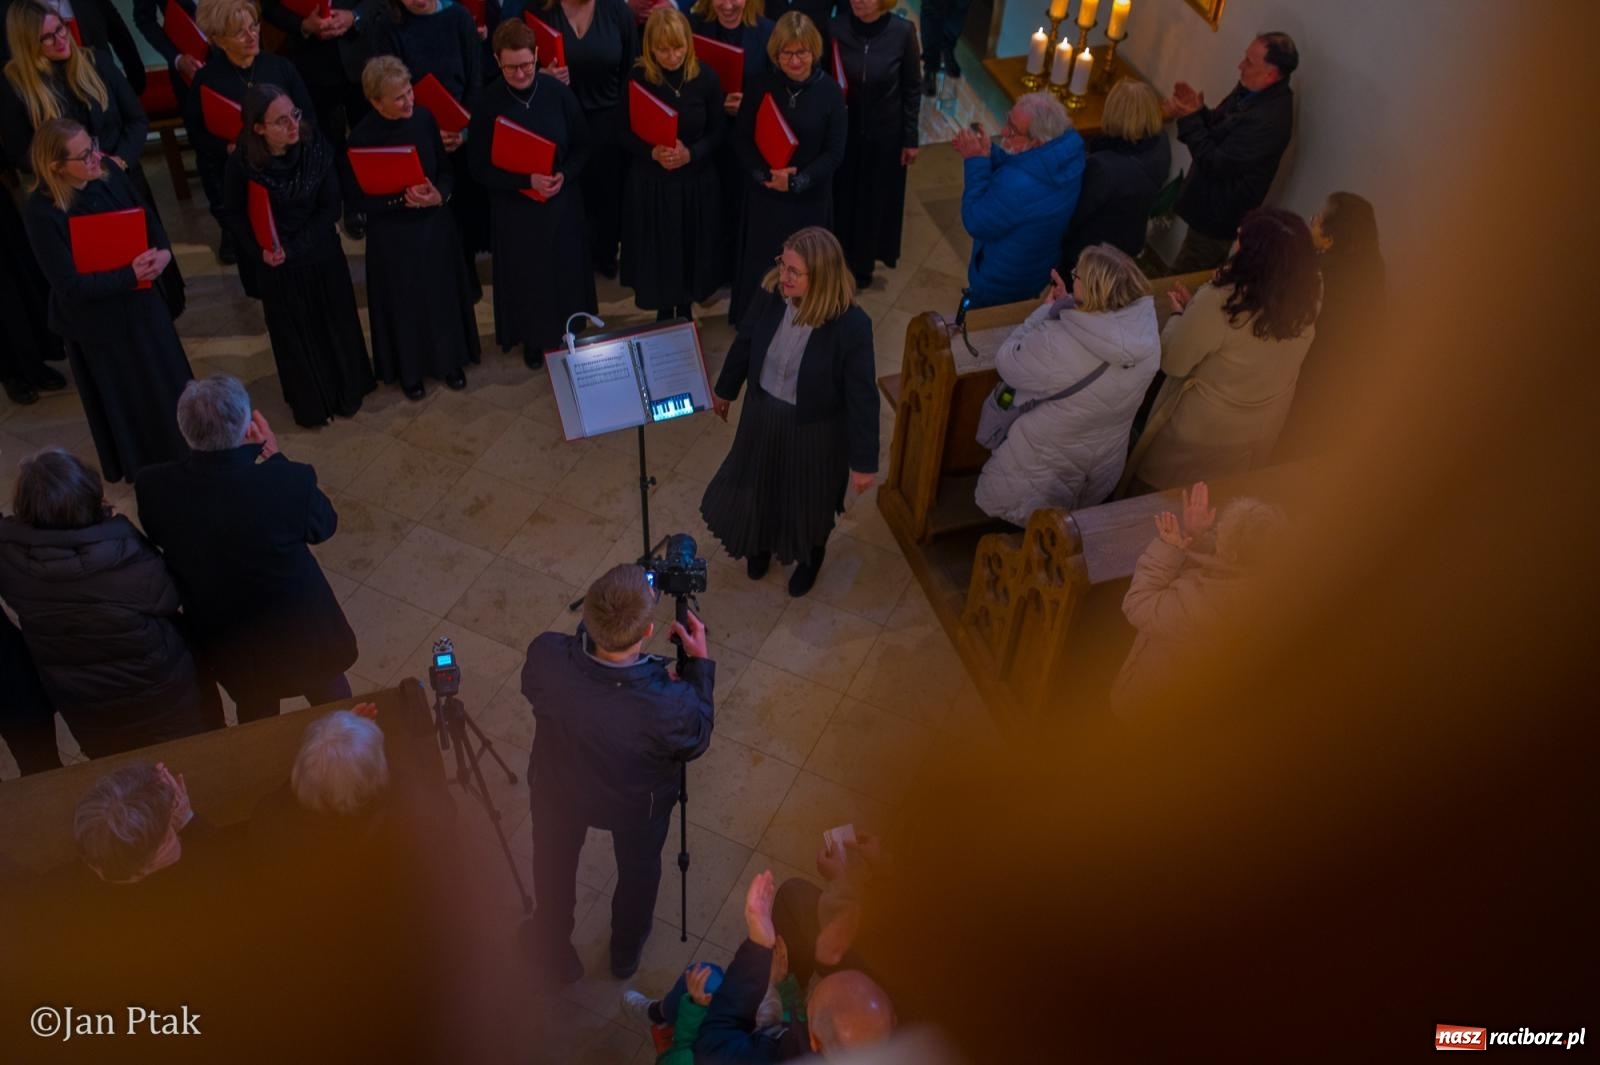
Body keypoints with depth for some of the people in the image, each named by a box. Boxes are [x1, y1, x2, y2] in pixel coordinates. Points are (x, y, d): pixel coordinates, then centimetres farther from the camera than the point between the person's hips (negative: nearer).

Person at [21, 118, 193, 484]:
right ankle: (143, 464, 38)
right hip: (96, 321, -6)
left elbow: (148, 218, 4)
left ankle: (184, 451, 48)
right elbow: (71, 286, -26)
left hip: (141, 301, 6)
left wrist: (163, 252, -17)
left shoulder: (109, 174, -11)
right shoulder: (41, 212, -26)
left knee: (167, 379, 23)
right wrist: (130, 275, -25)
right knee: (124, 396, 15)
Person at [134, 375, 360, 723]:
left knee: (256, 715, 32)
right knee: (333, 707, 28)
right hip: (299, 631, -2)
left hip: (225, 645, 3)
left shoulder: (153, 487, -26)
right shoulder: (289, 482, -34)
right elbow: (324, 525, -13)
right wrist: (275, 457, -9)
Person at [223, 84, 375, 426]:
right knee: (295, 334, 15)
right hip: (278, 267, -1)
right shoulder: (241, 163, -20)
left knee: (336, 324, 17)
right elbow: (235, 213, -4)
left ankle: (347, 392, 40)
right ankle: (310, 403, 34)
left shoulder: (317, 149, -19)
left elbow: (330, 208, -13)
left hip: (322, 254, 1)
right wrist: (259, 251, -18)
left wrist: (294, 248, -19)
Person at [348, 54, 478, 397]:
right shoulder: (362, 138, -19)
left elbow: (447, 171, 1)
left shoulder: (424, 119, -10)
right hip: (392, 237, -3)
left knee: (442, 296, 18)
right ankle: (409, 369, 35)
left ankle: (449, 360, 41)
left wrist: (439, 195, -20)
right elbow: (360, 201, -14)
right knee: (404, 305, 14)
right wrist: (402, 199, -26)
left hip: (435, 227, 3)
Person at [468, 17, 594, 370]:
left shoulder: (558, 92, -12)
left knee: (566, 268, 14)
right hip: (515, 206, -1)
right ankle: (532, 338, 33)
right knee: (525, 273, 12)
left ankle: (567, 331, 36)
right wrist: (527, 180, -23)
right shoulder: (488, 103, -15)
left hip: (562, 201, 2)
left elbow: (582, 146, 0)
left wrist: (564, 175, -19)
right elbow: (480, 167, -12)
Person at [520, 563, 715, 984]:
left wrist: (594, 627, -8)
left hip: (559, 789, 2)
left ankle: (554, 957, 61)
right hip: (636, 803, -1)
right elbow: (696, 742, -18)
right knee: (638, 871, 33)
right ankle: (626, 956, 62)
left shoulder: (546, 656, -38)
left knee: (553, 866, 33)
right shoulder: (670, 704, -43)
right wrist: (700, 663, -12)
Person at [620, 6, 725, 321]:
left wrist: (691, 154, -20)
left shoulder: (705, 77, -9)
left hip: (696, 181, 1)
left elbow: (718, 131, -2)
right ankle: (664, 315, 31)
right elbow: (624, 133, -4)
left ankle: (685, 311, 36)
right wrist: (653, 152, -22)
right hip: (650, 182, -1)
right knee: (658, 252, 9)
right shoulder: (637, 79, -10)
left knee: (691, 250, 13)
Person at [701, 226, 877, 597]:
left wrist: (864, 461, -15)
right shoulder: (771, 292, -21)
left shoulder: (851, 326, -33)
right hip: (763, 412, 4)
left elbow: (862, 397, -22)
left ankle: (810, 557, 57)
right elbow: (744, 342, 0)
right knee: (758, 482, 29)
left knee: (809, 497, 23)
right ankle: (762, 543, 62)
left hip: (815, 428, -4)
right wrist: (725, 389, 15)